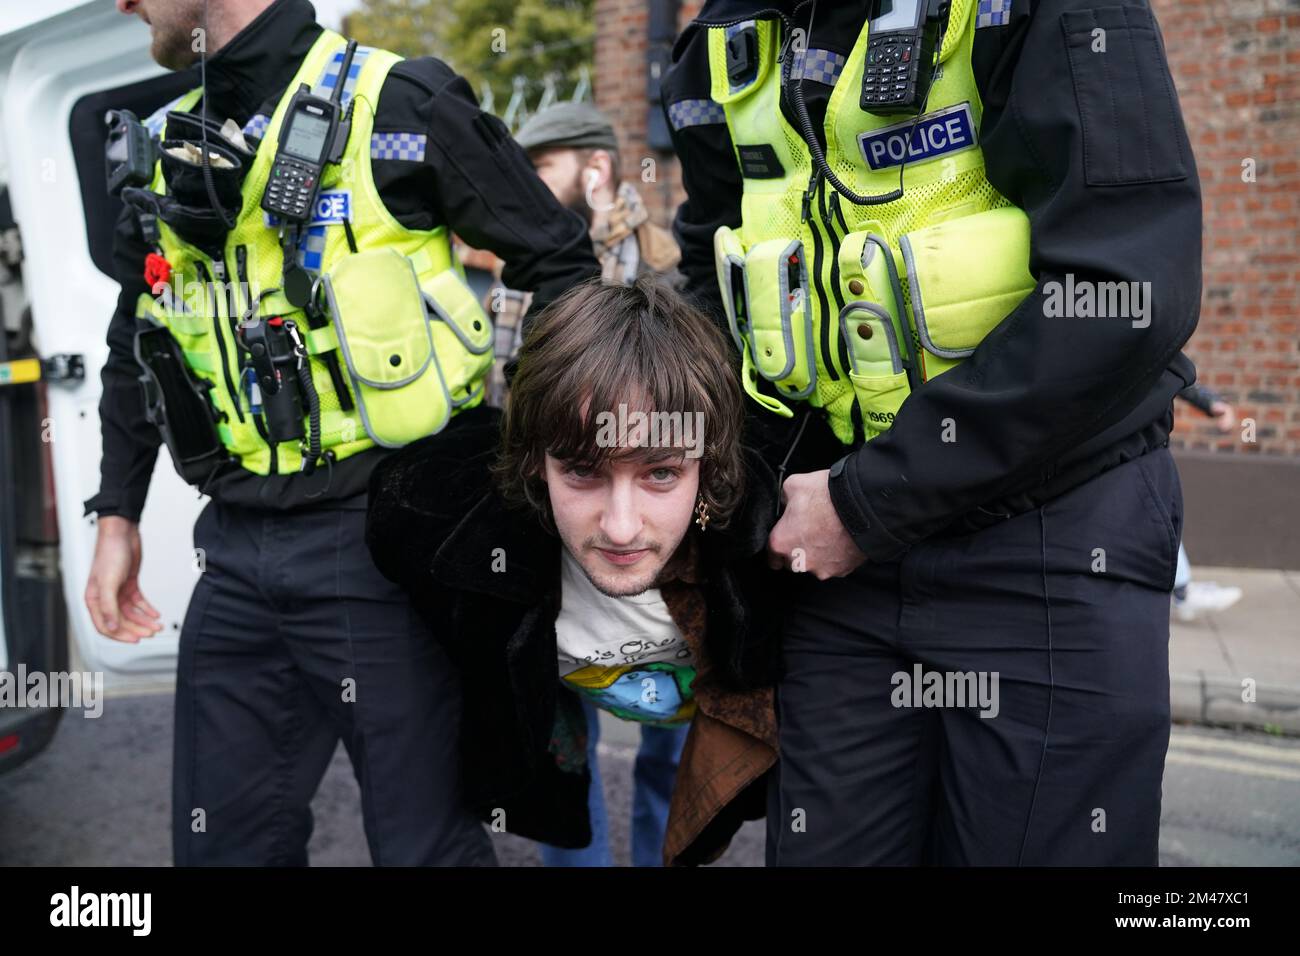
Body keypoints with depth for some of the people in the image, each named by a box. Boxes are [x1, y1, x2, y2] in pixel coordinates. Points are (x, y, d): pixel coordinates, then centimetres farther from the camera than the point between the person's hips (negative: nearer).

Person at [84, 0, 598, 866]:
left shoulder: (397, 105, -7)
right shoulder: (173, 149, 13)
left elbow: (561, 263, -2)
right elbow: (136, 348, 23)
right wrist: (118, 516, 20)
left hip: (377, 536, -6)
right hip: (237, 552, 7)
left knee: (425, 839, 6)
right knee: (223, 841, 15)